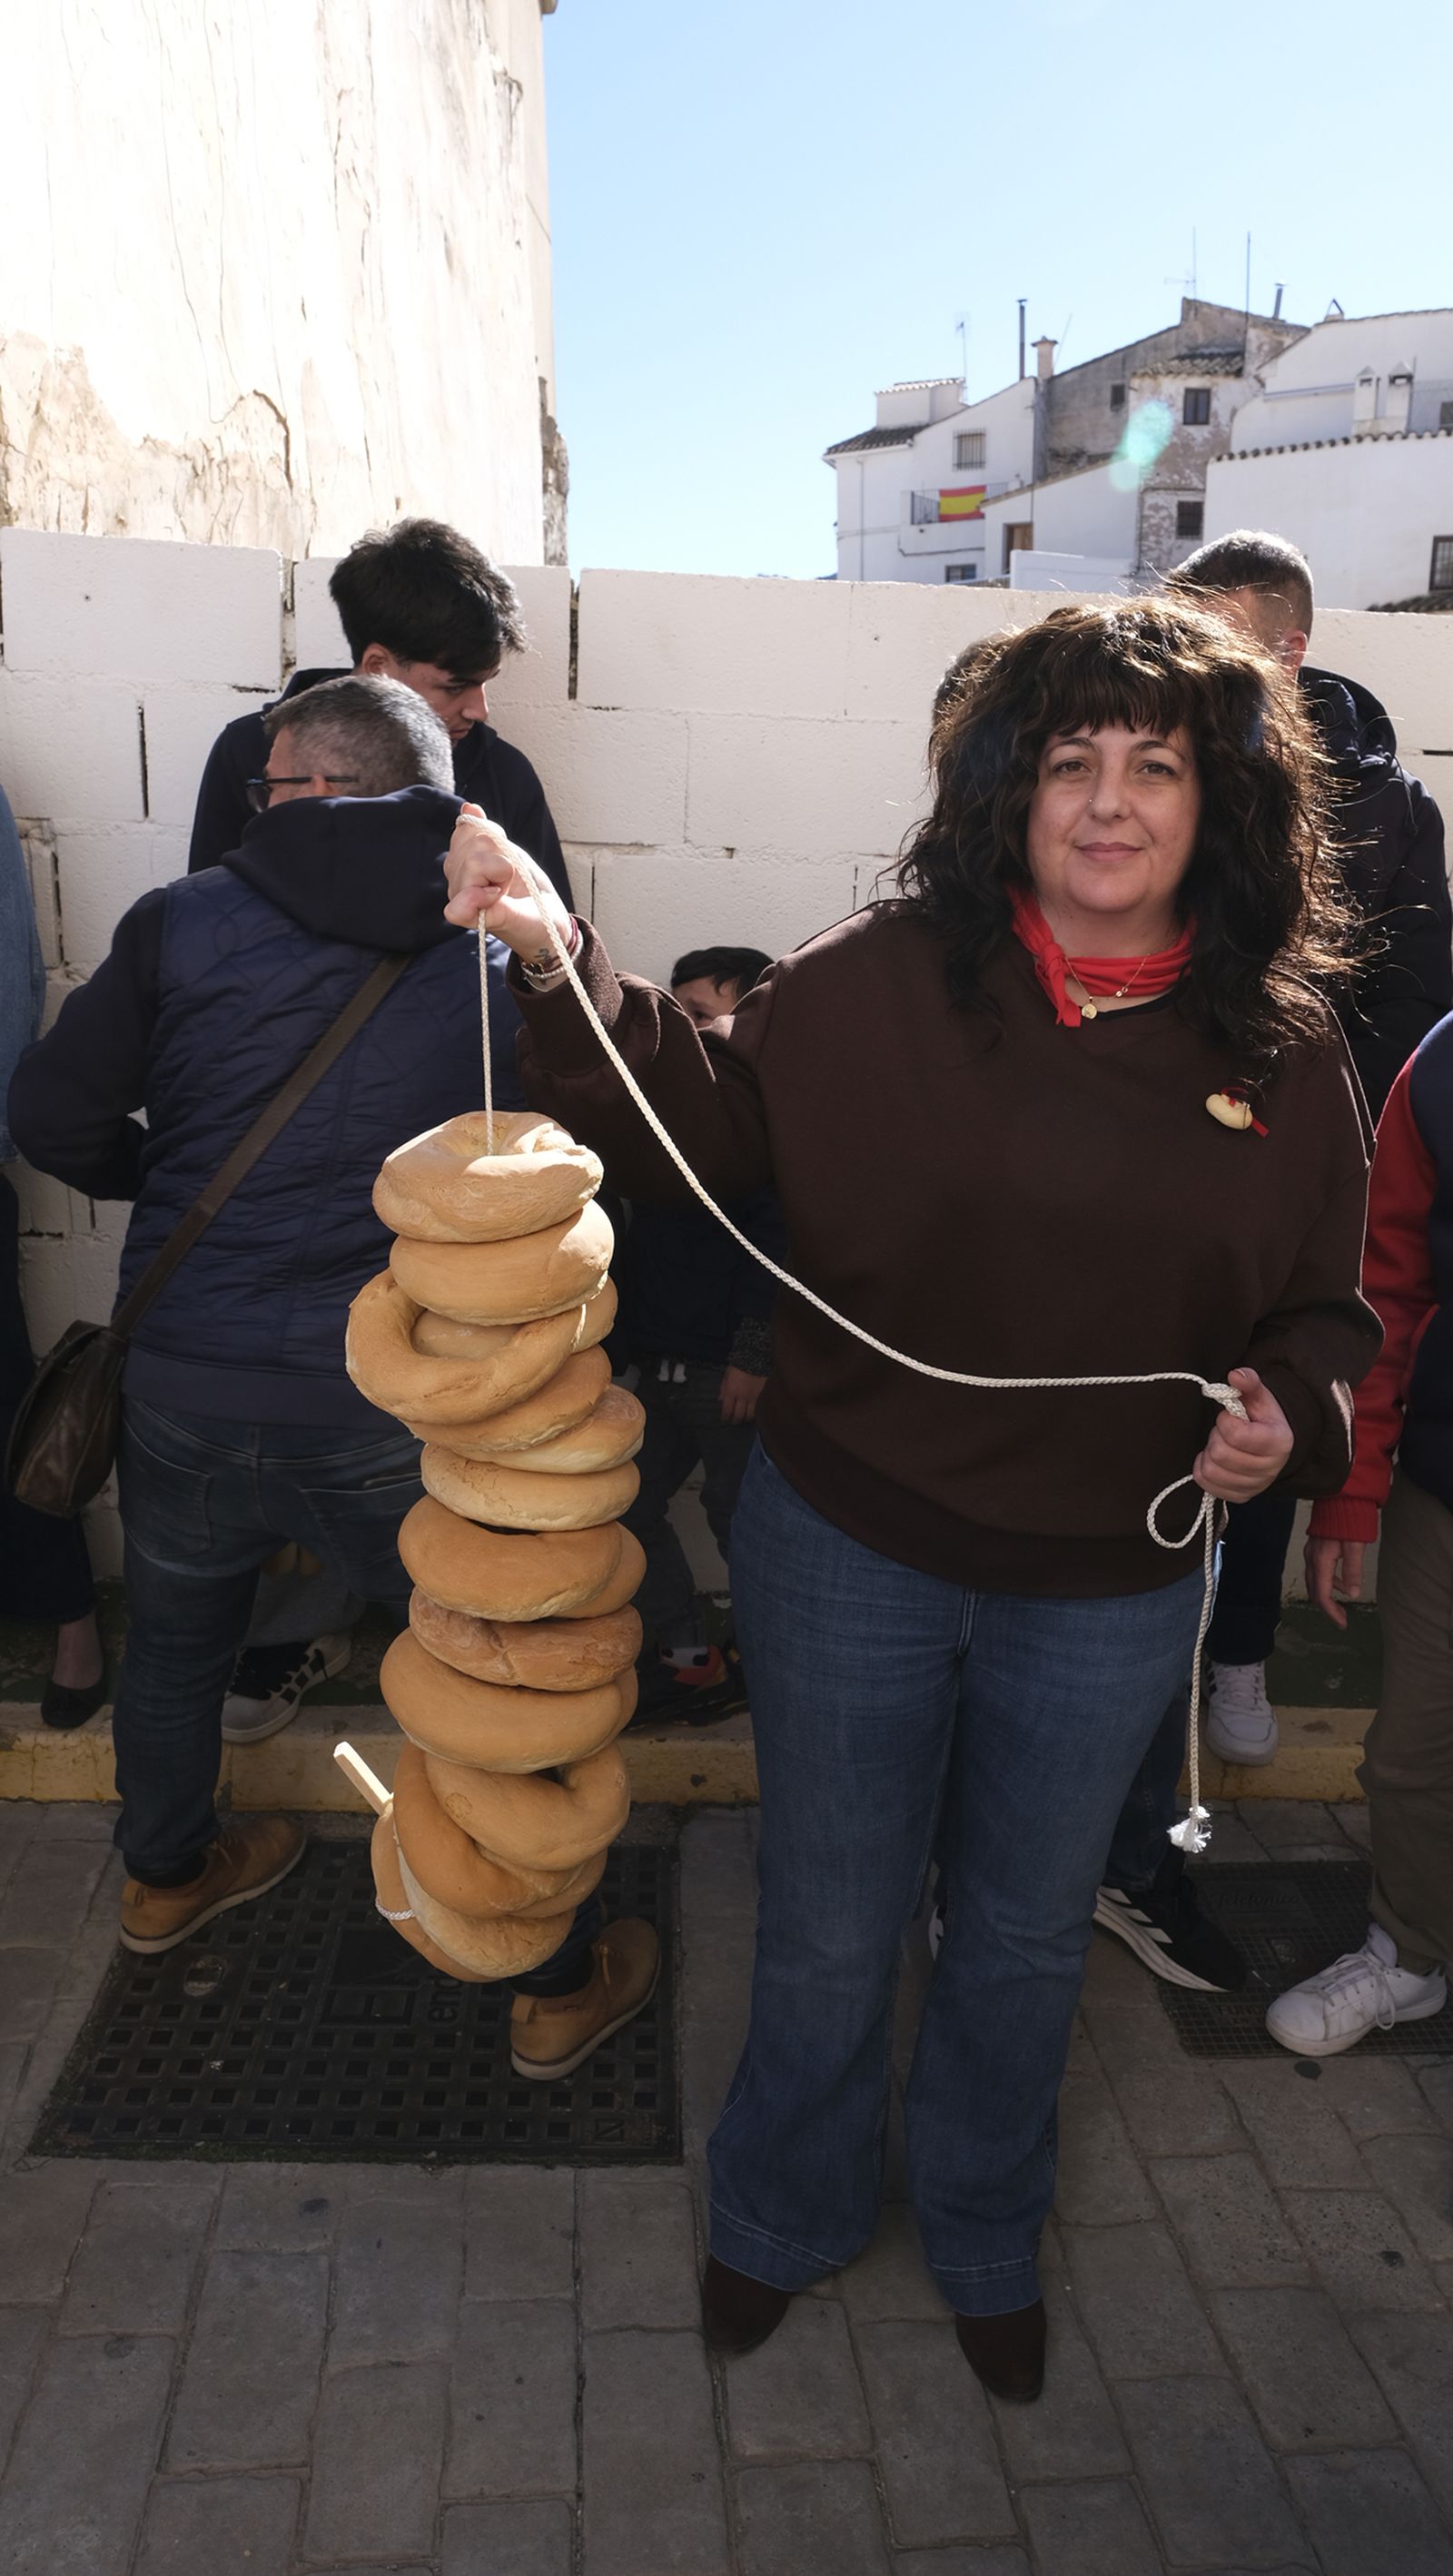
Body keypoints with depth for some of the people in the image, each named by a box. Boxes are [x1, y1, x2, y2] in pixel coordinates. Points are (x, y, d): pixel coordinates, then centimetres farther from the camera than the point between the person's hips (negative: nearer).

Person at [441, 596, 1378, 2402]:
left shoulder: (1283, 1055, -5)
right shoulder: (881, 981, -12)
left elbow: (1325, 1308, 5)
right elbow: (700, 1118, -7)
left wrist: (1290, 1411, -15)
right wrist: (561, 965, -21)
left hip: (1107, 1592, 2)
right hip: (849, 1545, -1)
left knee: (1024, 1932, 23)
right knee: (828, 1931, 18)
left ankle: (983, 2233, 54)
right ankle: (784, 2215, 51)